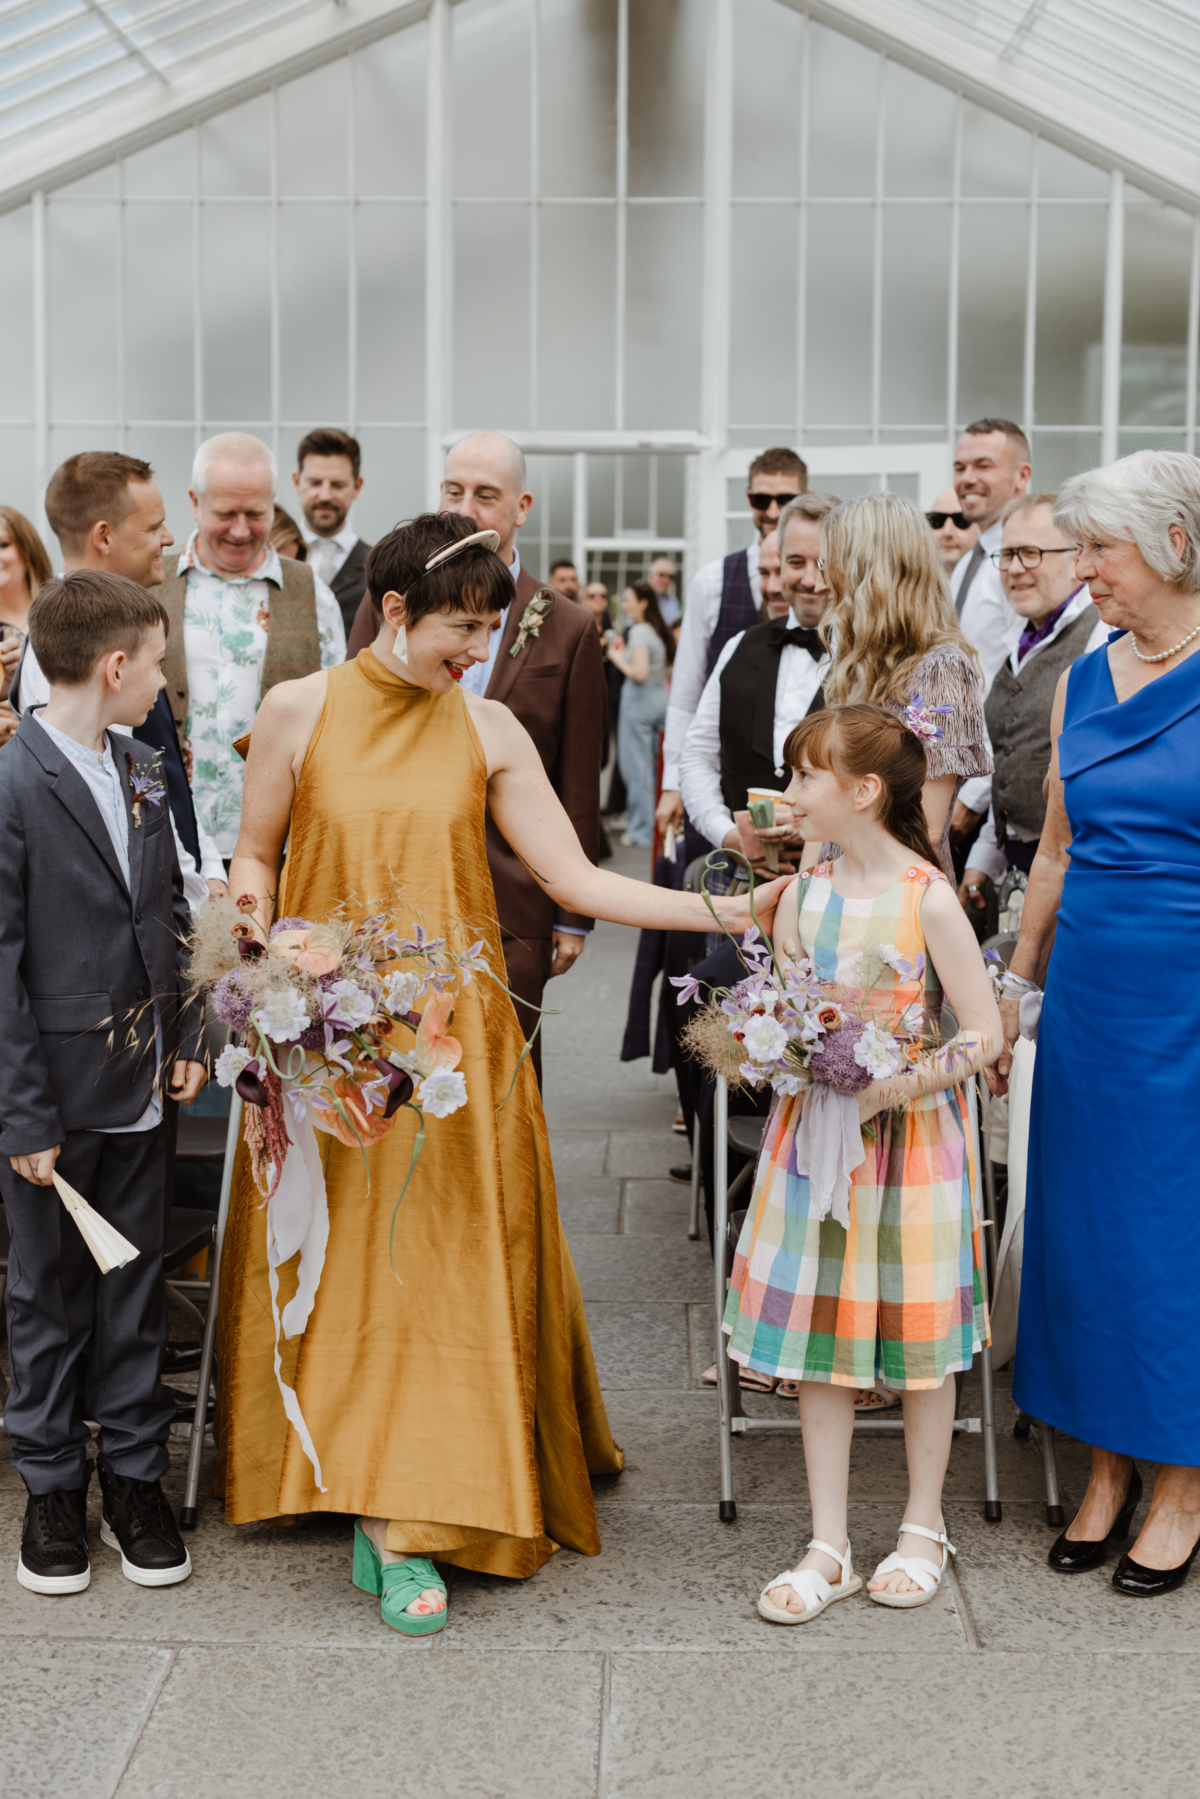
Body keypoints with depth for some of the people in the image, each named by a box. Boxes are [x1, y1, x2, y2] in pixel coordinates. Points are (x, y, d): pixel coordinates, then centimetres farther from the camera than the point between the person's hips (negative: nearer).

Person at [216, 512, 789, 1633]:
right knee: (340, 1255, 3)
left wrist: (727, 911, -10)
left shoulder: (488, 730, 2)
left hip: (455, 1033, 1)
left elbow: (575, 878, -2)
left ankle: (407, 1523, 10)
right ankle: (367, 1484, 16)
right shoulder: (299, 711, -1)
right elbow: (253, 856, 9)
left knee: (446, 1258, 0)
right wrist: (259, 924, -12)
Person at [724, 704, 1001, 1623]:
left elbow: (984, 1034, -13)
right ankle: (829, 1548, 19)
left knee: (918, 1339, 9)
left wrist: (886, 1088, -21)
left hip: (910, 1134, -4)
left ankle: (924, 1528, 29)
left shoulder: (927, 898, -13)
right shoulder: (803, 895, 3)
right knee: (819, 1342, 7)